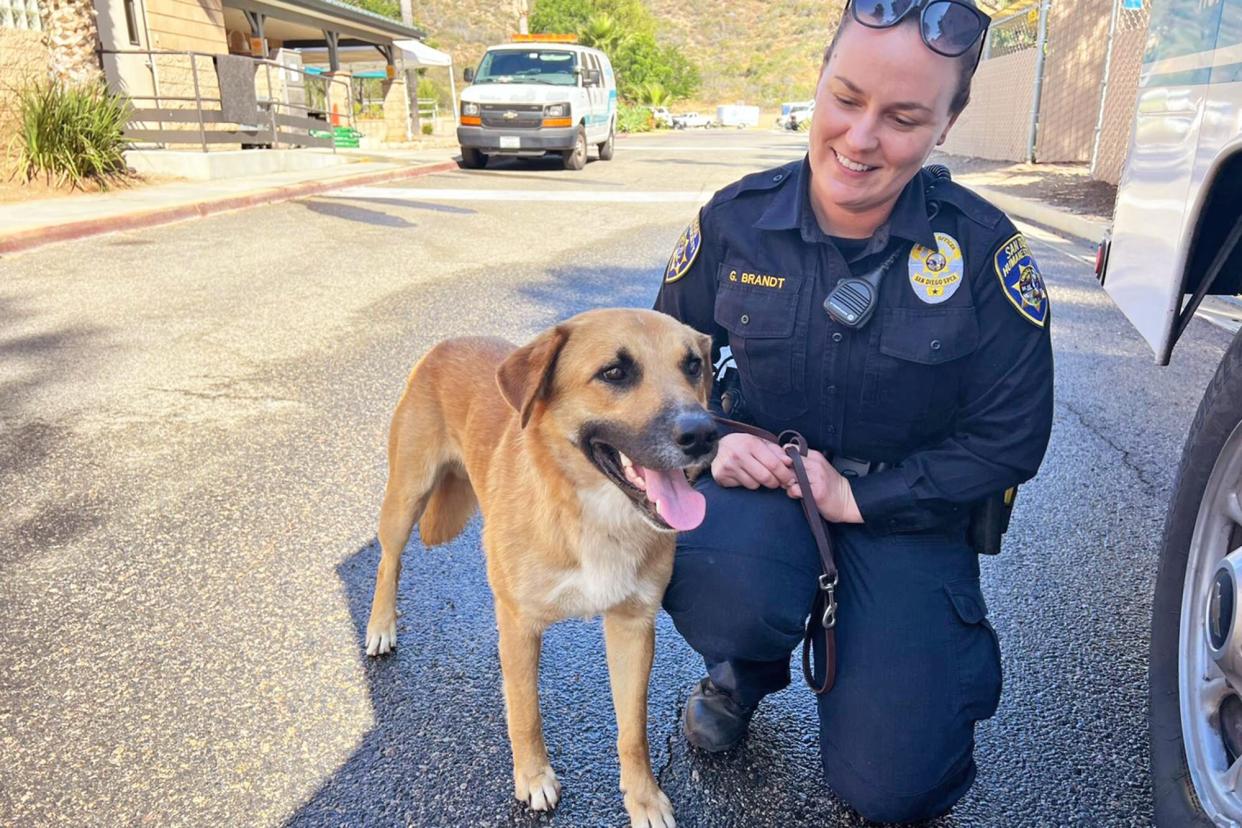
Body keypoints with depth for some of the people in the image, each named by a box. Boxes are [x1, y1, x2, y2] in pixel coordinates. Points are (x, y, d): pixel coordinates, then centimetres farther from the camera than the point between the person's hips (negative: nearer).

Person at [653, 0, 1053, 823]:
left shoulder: (983, 248, -13)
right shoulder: (735, 220, -9)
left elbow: (1010, 441, -7)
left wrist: (860, 498, -15)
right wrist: (713, 440, -15)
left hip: (907, 511, 0)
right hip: (758, 481, 1)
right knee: (728, 589, -35)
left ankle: (954, 659, 29)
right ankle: (746, 671, 6)